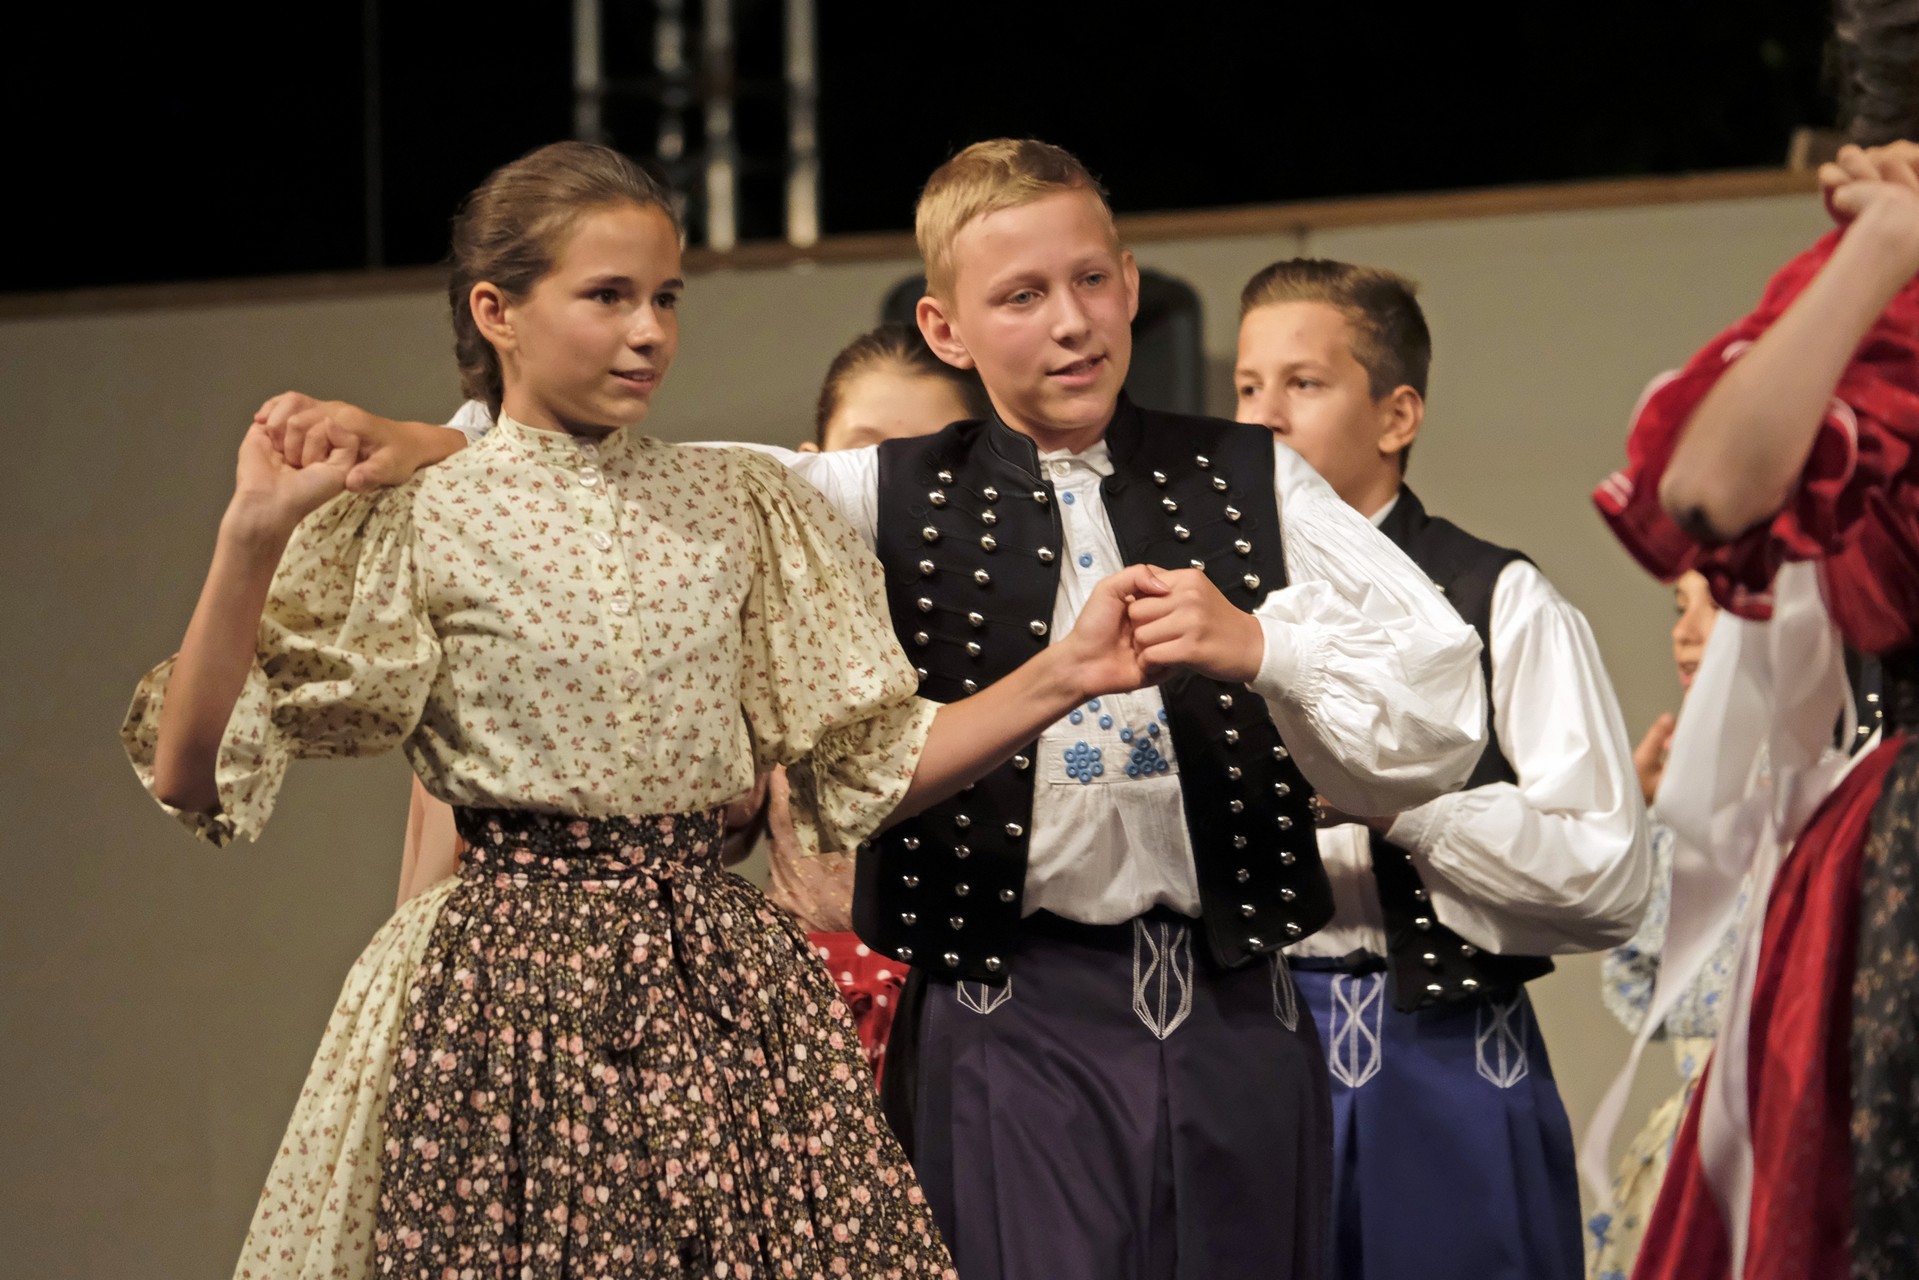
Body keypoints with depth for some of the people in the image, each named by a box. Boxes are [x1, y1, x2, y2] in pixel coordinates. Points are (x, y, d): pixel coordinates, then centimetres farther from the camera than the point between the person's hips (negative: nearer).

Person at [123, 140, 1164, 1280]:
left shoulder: (744, 507, 11)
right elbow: (194, 775, -6)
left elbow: (865, 768, 10)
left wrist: (1064, 675, -1)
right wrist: (253, 541, -17)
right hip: (511, 986, -3)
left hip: (724, 990, 3)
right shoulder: (415, 526, 0)